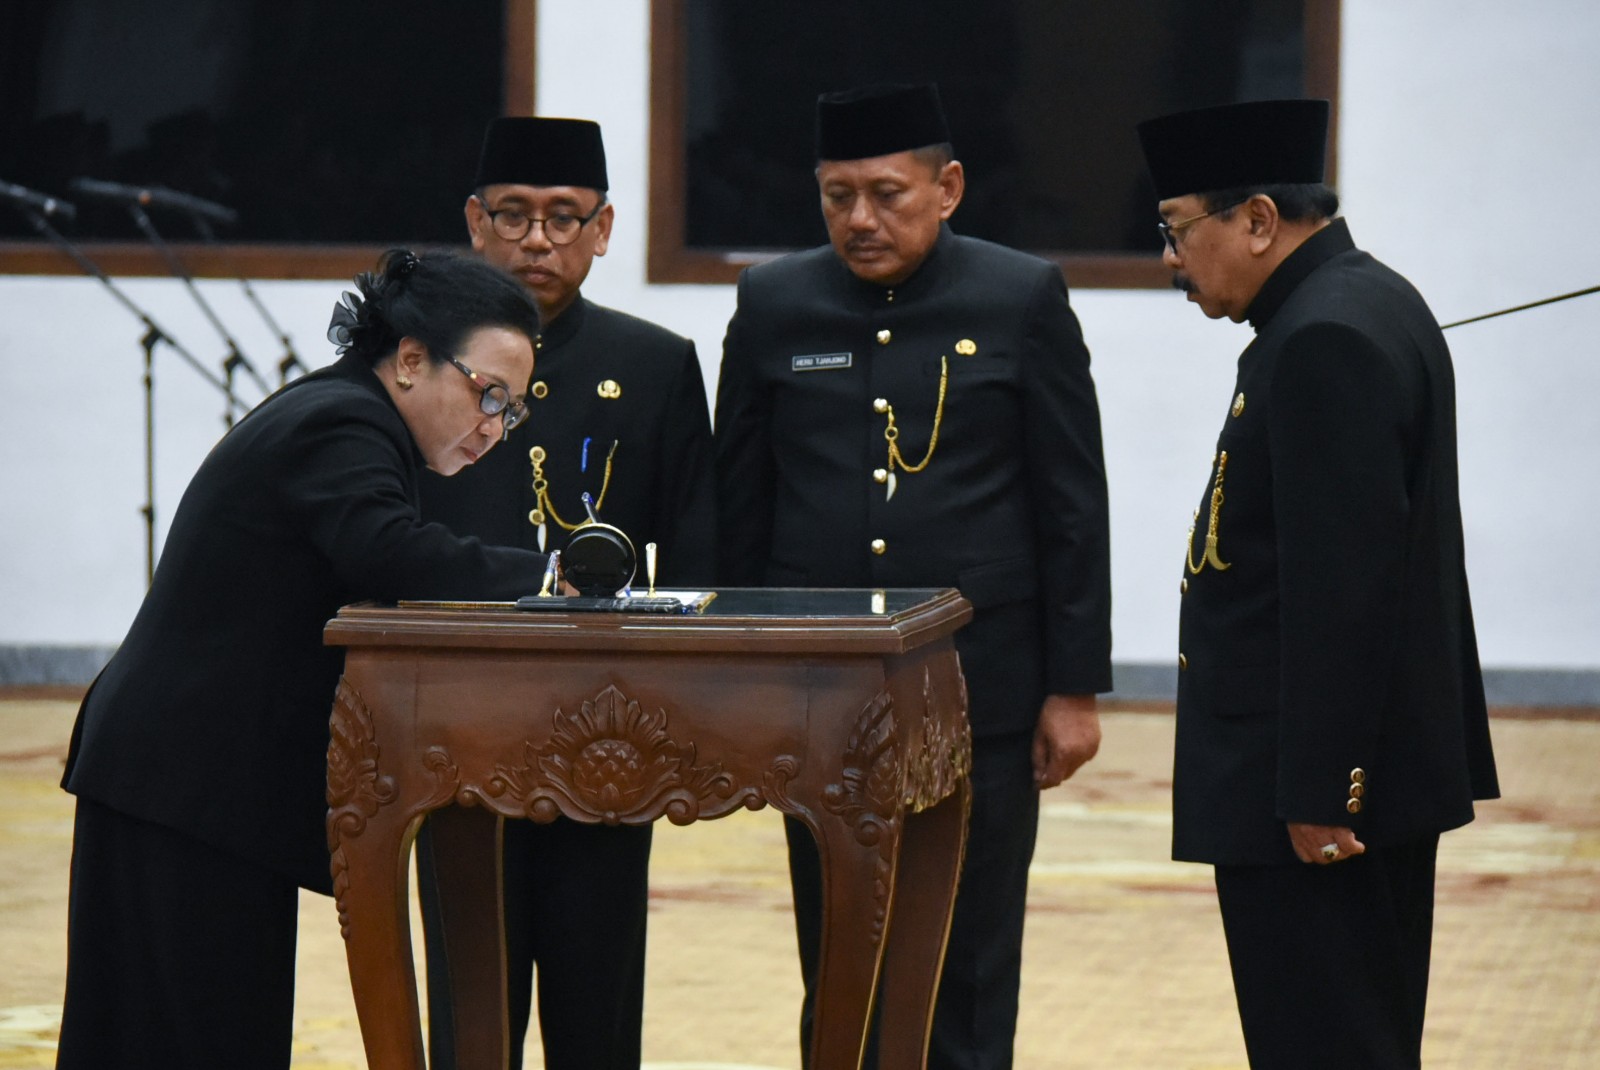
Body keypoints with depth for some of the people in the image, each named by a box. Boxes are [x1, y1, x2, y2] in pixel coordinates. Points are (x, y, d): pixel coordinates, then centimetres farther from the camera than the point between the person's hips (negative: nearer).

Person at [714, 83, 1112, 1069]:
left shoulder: (1023, 300, 0)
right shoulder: (774, 306, 6)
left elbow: (1074, 509, 1)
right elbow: (739, 513, 10)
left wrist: (1075, 688, -2)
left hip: (982, 691, -2)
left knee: (967, 991, 3)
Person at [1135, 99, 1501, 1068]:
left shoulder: (1328, 340, -19)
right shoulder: (1362, 306, 14)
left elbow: (1342, 585, -24)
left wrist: (1316, 790, -22)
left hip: (1312, 791, -11)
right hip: (1377, 766, 11)